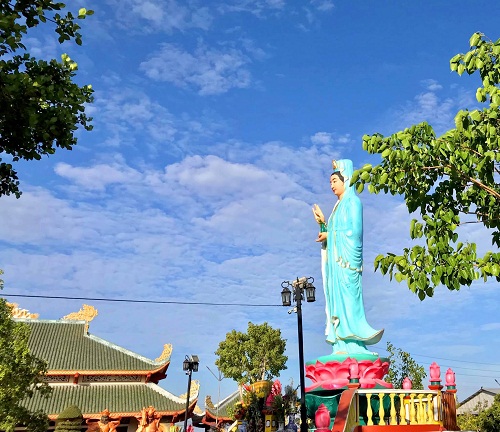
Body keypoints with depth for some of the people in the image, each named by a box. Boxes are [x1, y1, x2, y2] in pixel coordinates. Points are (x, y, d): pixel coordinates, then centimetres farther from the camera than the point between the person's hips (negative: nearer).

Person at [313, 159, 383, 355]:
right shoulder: (338, 206, 24)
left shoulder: (352, 201, -2)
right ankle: (343, 346, 1)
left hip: (346, 260, -9)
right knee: (338, 298, 2)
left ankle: (352, 346, -13)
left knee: (347, 297, -13)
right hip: (336, 261, 9)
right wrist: (322, 222, 7)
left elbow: (354, 231, -13)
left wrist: (329, 235, -7)